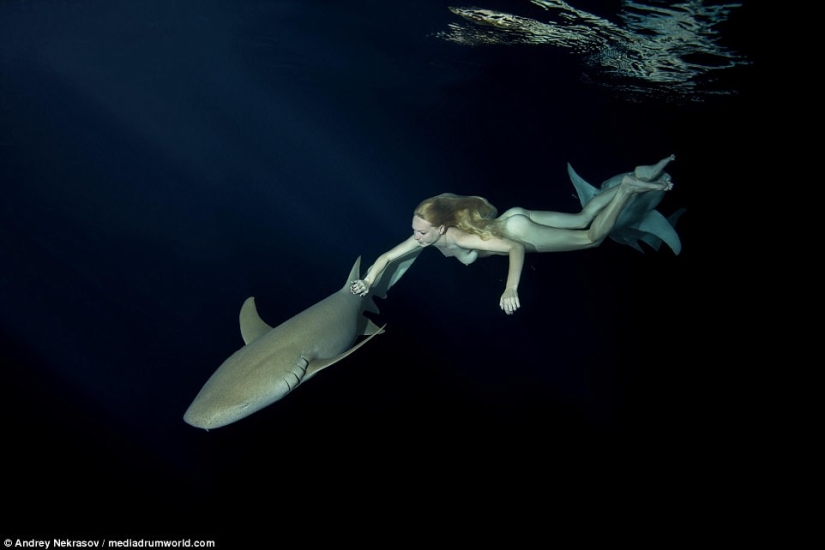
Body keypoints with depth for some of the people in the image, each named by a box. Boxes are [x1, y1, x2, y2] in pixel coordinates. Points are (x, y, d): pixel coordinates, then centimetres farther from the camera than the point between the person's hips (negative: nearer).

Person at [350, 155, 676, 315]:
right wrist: (368, 280, -26)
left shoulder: (459, 238, -37)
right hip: (510, 220, 6)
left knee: (592, 237, 3)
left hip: (520, 231, -6)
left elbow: (515, 248, -41)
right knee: (583, 217, 20)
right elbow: (388, 256, -9)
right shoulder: (425, 234, -17)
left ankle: (631, 187, 13)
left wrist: (511, 290, -51)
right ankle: (635, 177, 27)